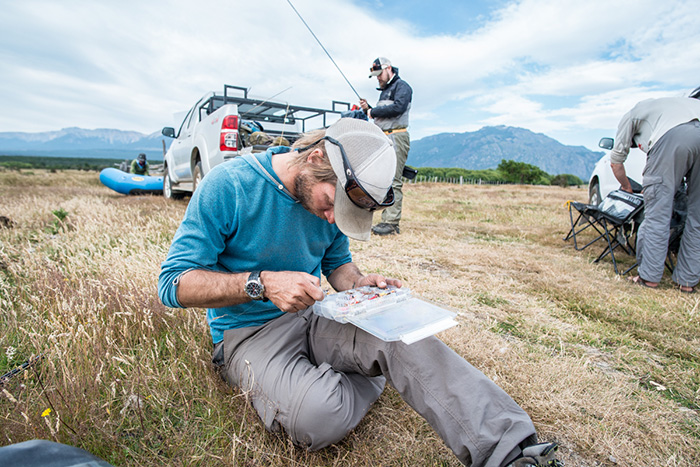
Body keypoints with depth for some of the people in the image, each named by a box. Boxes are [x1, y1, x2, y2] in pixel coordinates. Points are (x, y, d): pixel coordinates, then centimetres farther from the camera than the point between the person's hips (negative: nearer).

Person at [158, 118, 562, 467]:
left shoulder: (328, 198, -1)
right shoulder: (228, 186, -18)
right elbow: (174, 283, -16)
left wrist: (359, 284, -10)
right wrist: (262, 283, -31)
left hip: (312, 316, 4)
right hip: (248, 331, -3)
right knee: (320, 415, -32)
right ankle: (372, 376, -1)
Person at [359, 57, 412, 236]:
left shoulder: (401, 86, 1)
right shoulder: (384, 91, 28)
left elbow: (399, 107, -17)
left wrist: (373, 112, -9)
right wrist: (368, 109, 11)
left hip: (396, 137, -9)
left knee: (393, 181, -15)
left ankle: (391, 224, -17)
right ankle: (387, 220, 8)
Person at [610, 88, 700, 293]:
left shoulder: (631, 115, 31)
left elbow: (615, 161, 30)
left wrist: (627, 188, 45)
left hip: (674, 135, -5)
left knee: (658, 211, 1)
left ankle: (650, 276, 5)